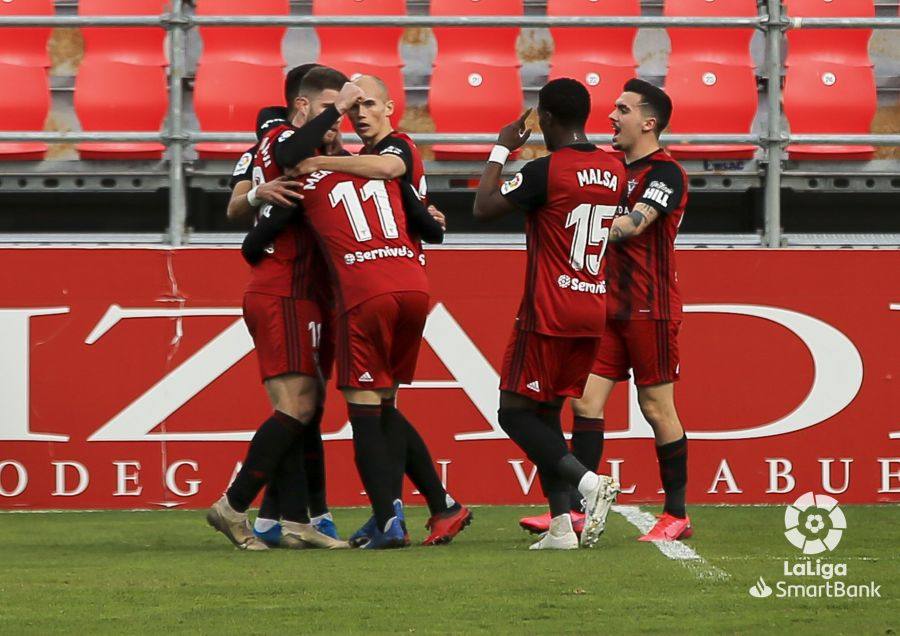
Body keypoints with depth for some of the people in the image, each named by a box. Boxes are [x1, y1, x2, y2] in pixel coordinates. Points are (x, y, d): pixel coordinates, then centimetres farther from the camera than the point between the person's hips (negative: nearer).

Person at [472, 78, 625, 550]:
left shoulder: (546, 170, -15)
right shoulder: (614, 171, 7)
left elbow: (484, 207, -9)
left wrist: (501, 150, 3)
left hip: (548, 315, -7)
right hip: (592, 314, 7)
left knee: (515, 412, 1)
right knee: (547, 413, 13)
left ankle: (587, 481, -18)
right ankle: (560, 524, 3)